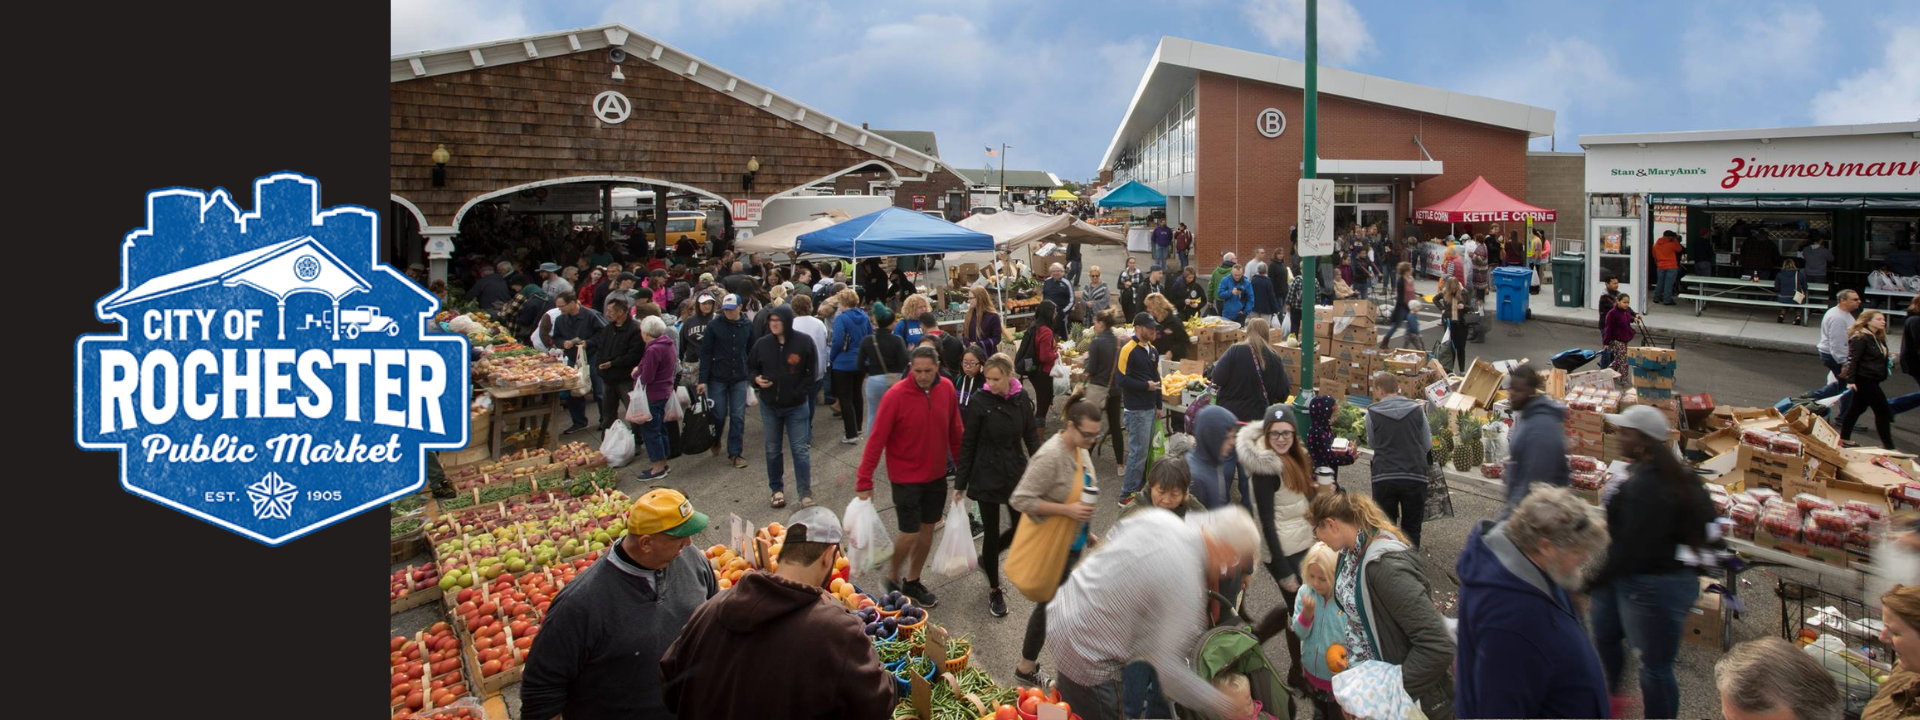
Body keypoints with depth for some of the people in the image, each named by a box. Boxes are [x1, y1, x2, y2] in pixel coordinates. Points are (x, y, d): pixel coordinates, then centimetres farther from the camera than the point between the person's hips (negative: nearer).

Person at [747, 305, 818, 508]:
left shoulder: (804, 342, -10)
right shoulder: (762, 343, -4)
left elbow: (812, 371, -3)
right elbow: (751, 367, 10)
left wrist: (799, 392, -10)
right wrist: (756, 379, -11)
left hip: (797, 406, -3)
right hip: (769, 406, 3)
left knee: (801, 449, -2)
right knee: (772, 449, 12)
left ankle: (806, 492, 4)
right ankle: (777, 489, 26)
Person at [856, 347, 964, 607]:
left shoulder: (947, 389, -6)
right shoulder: (896, 395, -20)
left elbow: (954, 430, 5)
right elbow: (876, 439, -17)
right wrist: (864, 482, -17)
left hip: (936, 475, 5)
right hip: (906, 477, -5)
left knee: (928, 529, 13)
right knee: (910, 533, -4)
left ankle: (912, 581, 32)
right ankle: (892, 576, 24)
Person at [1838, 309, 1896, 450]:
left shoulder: (1878, 338, 14)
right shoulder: (1860, 338, -16)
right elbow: (1853, 360, -22)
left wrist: (1889, 359, 9)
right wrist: (1850, 380, -27)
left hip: (1872, 380, 10)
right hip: (1864, 380, -10)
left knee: (1858, 408, 15)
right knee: (1883, 411, -7)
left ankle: (1844, 438, 22)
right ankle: (1888, 445, -2)